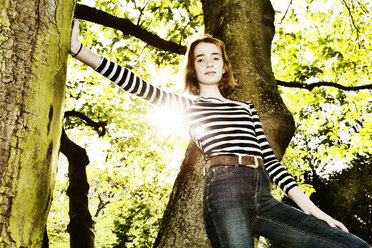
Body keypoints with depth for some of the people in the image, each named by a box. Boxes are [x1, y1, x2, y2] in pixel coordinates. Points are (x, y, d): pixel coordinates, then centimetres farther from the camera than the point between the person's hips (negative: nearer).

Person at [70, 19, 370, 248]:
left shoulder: (246, 108, 26)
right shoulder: (186, 105, 17)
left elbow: (269, 158, 19)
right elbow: (138, 85, 6)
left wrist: (310, 207, 9)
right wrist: (78, 49, -3)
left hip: (264, 198, 5)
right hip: (226, 191, -4)